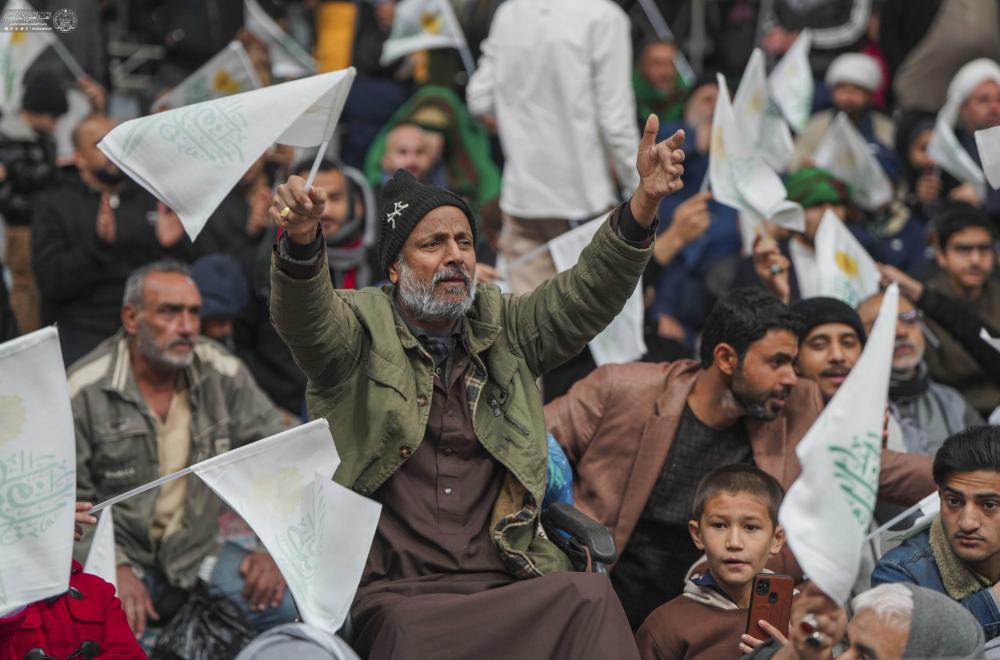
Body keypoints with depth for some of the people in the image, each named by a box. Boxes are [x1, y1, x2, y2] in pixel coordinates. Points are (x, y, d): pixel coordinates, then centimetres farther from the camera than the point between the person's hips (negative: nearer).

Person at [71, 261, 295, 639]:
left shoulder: (221, 373, 0)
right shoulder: (83, 392, -9)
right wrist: (114, 570, -24)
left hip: (197, 551, 4)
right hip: (114, 555, -3)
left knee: (282, 606, -22)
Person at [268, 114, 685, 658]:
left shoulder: (503, 330, 18)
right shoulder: (362, 330, 7)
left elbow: (586, 295, 6)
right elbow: (304, 316, -13)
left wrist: (643, 204, -11)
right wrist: (301, 239, -37)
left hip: (506, 587, 3)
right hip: (396, 596, -3)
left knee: (591, 599, -28)